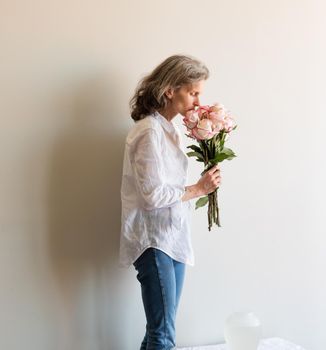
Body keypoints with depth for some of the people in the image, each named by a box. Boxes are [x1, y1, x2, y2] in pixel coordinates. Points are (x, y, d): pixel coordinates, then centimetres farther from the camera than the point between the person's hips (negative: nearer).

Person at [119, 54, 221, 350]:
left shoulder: (167, 128, 14)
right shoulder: (150, 131, -15)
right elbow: (153, 195, -19)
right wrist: (198, 189, -9)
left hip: (172, 238, 9)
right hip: (153, 241, -9)